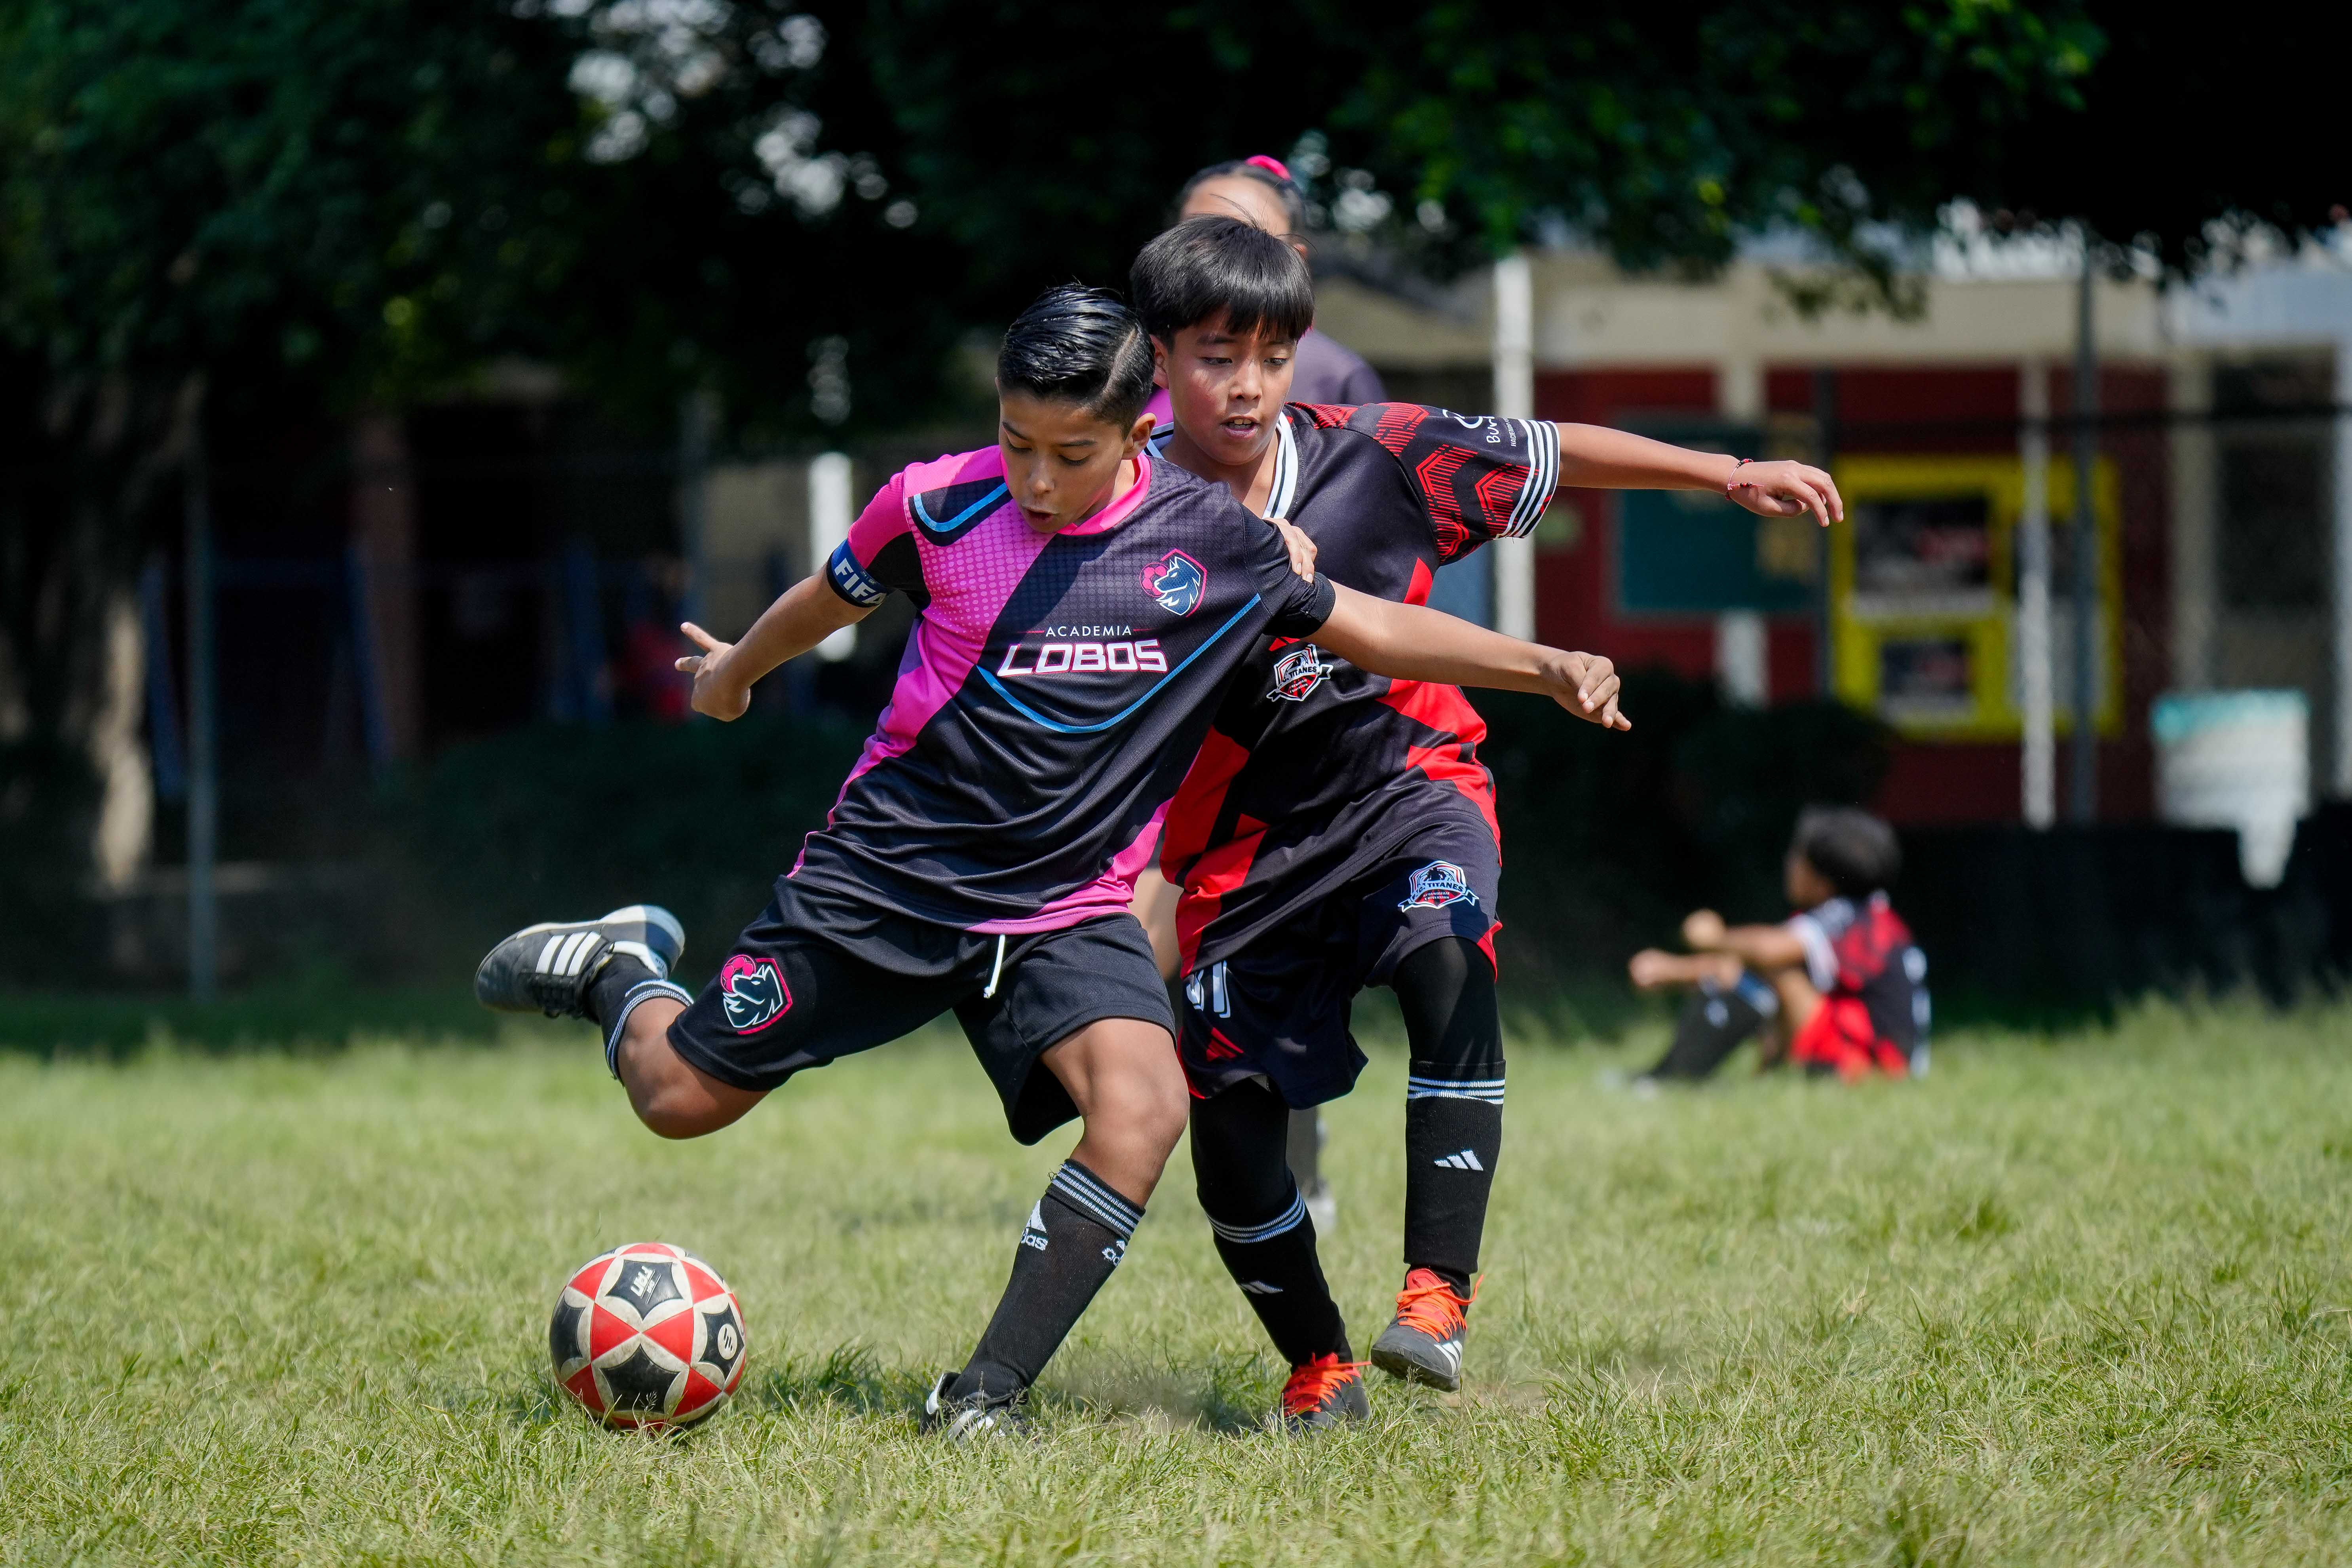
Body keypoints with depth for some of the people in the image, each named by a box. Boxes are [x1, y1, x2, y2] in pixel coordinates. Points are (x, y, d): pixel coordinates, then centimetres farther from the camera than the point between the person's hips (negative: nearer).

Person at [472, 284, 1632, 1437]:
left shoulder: (1210, 540, -8)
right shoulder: (936, 507, -11)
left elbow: (1369, 628, 5)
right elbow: (834, 598, 11)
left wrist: (1543, 667, -6)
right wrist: (736, 670, 29)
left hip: (1065, 908, 1)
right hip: (884, 874, -1)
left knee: (1144, 1104, -26)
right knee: (683, 1098, 3)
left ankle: (986, 1397, -17)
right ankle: (622, 973, 40)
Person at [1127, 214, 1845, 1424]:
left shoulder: (1372, 461, -7)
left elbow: (1551, 456, 5)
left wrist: (1729, 475, 5)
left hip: (1406, 787, -1)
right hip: (1244, 843, 1)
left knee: (1448, 962, -32)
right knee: (1226, 1123, -4)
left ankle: (1438, 1292, -32)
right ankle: (1318, 1364, 20)